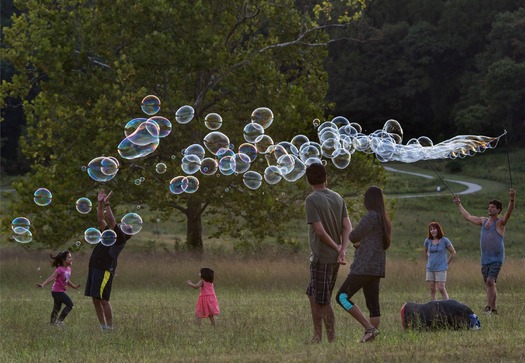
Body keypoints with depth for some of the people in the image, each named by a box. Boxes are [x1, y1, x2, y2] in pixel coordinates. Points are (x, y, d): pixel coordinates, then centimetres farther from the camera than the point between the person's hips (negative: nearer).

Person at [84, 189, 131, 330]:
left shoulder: (120, 238, -1)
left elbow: (111, 221, -10)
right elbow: (101, 220, 24)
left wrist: (107, 204, -9)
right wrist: (100, 204, 17)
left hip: (105, 270, -9)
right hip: (94, 269, 9)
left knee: (103, 299, -12)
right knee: (95, 299, 7)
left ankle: (110, 327, -10)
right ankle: (102, 326, 11)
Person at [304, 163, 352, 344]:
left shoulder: (312, 200, -12)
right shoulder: (337, 198, 8)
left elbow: (319, 230, -18)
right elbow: (347, 227, 2)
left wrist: (336, 247, -7)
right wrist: (342, 251, -8)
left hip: (321, 258, -7)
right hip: (335, 258, 7)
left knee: (323, 301, -1)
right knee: (312, 294, 17)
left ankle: (332, 339, 1)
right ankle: (317, 336, 17)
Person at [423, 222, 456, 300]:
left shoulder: (444, 241, -6)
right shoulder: (428, 241, 3)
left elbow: (453, 253, 3)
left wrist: (446, 263, 2)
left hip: (441, 269, -4)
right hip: (430, 269, 4)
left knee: (441, 288, -13)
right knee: (432, 290, 3)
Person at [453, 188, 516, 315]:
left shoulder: (500, 222, -6)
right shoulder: (483, 221, 13)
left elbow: (508, 213, -27)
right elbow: (468, 216, 27)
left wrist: (512, 200, -45)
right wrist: (459, 205, 35)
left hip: (496, 259, -7)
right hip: (485, 259, 7)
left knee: (490, 281, -19)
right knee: (489, 284, 9)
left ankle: (489, 307, -23)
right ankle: (493, 309, 16)